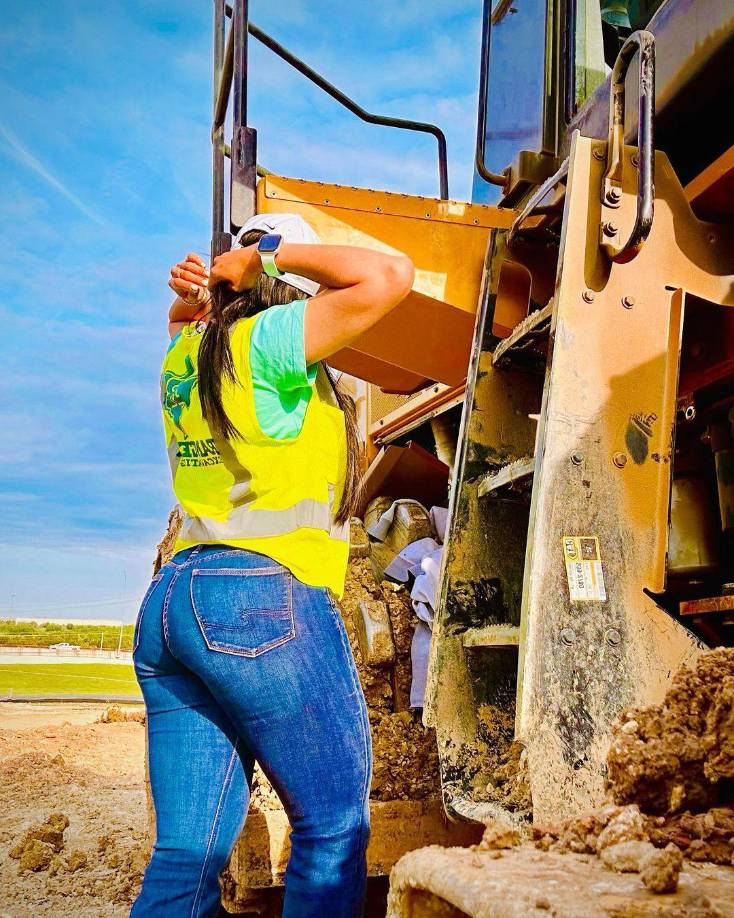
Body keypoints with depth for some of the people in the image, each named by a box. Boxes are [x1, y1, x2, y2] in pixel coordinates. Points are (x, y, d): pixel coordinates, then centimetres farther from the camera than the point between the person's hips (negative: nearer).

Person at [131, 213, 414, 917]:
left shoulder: (185, 356, 16)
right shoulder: (269, 340, -5)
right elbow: (390, 277, -13)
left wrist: (192, 296, 18)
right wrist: (273, 251, -2)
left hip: (169, 601, 8)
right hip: (262, 597, -8)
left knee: (189, 851, 8)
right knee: (335, 823, 4)